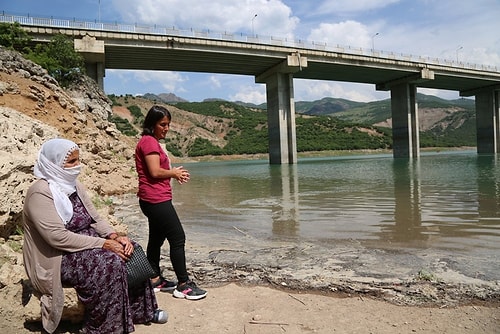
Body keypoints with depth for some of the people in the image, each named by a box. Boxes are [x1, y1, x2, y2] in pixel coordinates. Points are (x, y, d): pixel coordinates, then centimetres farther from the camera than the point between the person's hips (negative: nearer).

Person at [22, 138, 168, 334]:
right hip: (56, 260, -8)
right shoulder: (41, 193, -19)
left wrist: (114, 236, -12)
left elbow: (96, 219, 8)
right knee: (110, 263, -28)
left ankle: (140, 310, 9)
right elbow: (58, 237, -27)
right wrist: (104, 244, -27)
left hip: (84, 246, 8)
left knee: (130, 251, -6)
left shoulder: (74, 186, 7)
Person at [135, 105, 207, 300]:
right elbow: (155, 172, -21)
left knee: (156, 239, 15)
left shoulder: (150, 141, 18)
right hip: (157, 200, -11)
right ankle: (183, 285, 1)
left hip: (152, 200, 11)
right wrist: (174, 173, -6)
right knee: (178, 238, -6)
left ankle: (155, 280, 26)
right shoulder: (150, 141, -13)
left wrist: (174, 173, 5)